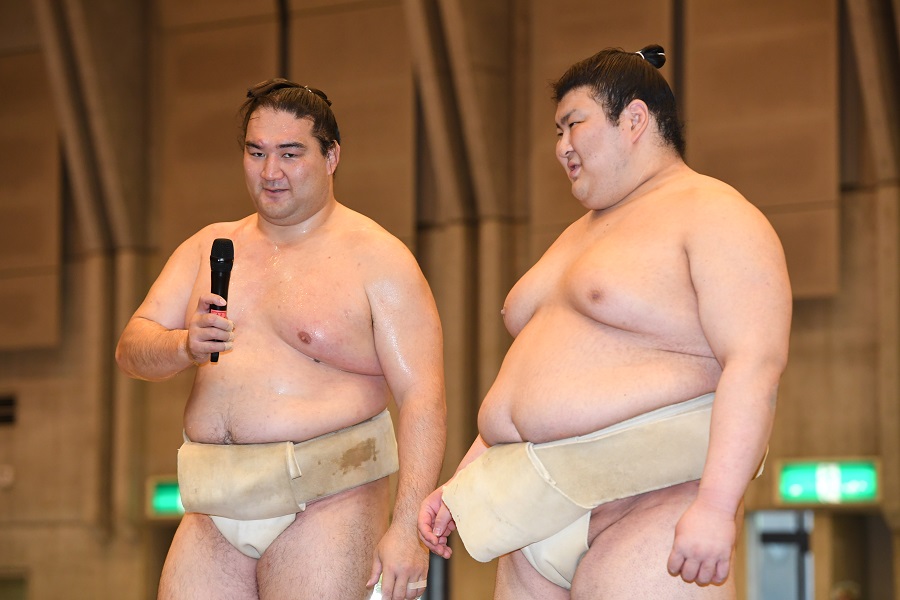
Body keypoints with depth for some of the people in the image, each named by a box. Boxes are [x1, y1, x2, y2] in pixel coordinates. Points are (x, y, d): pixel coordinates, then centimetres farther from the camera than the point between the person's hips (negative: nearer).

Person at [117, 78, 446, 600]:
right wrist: (185, 347, -14)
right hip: (216, 512, 5)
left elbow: (422, 396, -9)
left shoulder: (377, 258, -2)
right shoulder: (209, 249, 16)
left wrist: (407, 528, -19)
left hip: (325, 505, -5)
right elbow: (132, 350, 9)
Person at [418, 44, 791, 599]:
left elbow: (757, 363, -16)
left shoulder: (712, 214, -4)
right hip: (544, 510, 8)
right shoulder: (582, 235, 25)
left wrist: (716, 505, -25)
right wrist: (461, 487, 21)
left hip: (649, 507, -8)